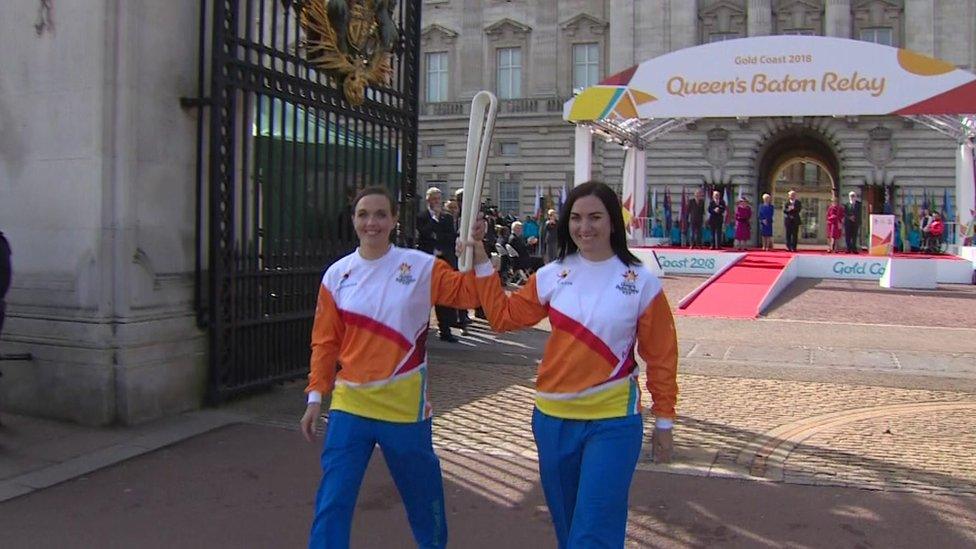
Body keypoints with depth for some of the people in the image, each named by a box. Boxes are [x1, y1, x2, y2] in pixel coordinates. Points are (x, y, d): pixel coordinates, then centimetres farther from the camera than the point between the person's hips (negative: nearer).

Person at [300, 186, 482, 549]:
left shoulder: (420, 266, -4)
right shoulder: (337, 274, 1)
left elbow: (468, 294, -8)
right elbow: (325, 342, 5)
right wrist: (316, 396, 3)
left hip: (405, 406, -1)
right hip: (350, 406, 1)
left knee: (423, 496, 16)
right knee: (332, 502, 0)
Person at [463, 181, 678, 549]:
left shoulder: (642, 282, -8)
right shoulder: (552, 275, 0)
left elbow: (660, 357, -2)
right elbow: (503, 316, 8)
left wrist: (664, 422, 1)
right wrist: (481, 263, 1)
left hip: (613, 421, -4)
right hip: (553, 418, 4)